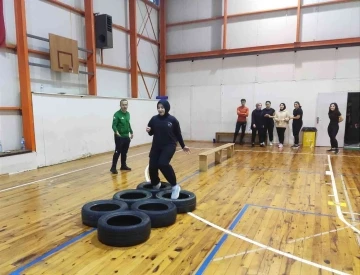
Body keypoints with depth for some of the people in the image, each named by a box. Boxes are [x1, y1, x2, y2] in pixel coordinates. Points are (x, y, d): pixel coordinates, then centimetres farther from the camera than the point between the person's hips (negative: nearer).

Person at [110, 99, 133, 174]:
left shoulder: (128, 114, 9)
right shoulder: (117, 114, -12)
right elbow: (114, 125, -18)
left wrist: (131, 132, 17)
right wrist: (116, 131, -35)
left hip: (126, 136, 6)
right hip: (119, 137, -6)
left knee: (124, 152, 13)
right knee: (117, 152, -7)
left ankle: (123, 165, 25)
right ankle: (113, 167, 0)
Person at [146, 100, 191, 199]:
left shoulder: (172, 120, -5)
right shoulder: (154, 119, 1)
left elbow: (178, 134, 4)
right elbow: (151, 133, 12)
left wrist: (183, 146, 8)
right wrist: (148, 130, -11)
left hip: (169, 146, -4)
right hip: (156, 146, 4)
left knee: (163, 163, -25)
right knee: (152, 166, 1)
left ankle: (175, 186, -11)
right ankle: (156, 184, 33)